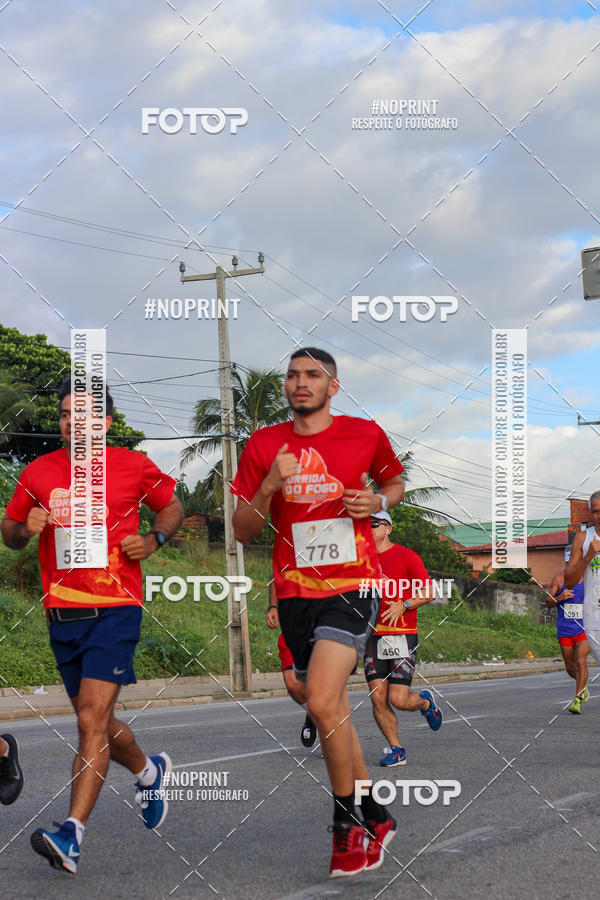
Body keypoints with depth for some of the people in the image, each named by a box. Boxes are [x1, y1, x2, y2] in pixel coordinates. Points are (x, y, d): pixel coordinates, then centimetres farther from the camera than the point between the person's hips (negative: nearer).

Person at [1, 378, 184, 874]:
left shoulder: (132, 466, -1)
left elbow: (173, 506, 15)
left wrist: (153, 539, -5)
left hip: (115, 608, -4)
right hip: (63, 612, 5)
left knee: (92, 717, -17)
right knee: (94, 722, 15)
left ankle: (72, 835, -22)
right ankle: (149, 771, 46)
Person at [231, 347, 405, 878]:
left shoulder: (365, 434, 1)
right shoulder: (263, 445, 4)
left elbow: (395, 481, 20)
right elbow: (242, 532, 5)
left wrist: (378, 501, -3)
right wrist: (270, 486, -13)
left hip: (353, 586, -4)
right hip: (295, 592, 4)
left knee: (323, 702, -20)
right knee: (332, 709, 11)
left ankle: (348, 822, -3)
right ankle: (376, 818, 27)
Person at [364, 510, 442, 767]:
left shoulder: (406, 556, -2)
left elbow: (428, 593, -3)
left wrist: (403, 605, -17)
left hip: (403, 636, -4)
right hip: (373, 637, 4)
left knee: (398, 699, -9)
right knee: (378, 698, -4)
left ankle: (426, 702, 25)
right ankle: (395, 750, 10)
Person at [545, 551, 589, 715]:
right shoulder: (559, 578, -3)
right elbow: (548, 602, 0)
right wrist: (560, 597, -19)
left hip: (584, 629, -2)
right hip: (564, 630, 2)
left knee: (581, 661, -20)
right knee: (570, 667, 9)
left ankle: (578, 699, -16)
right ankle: (583, 685, 40)